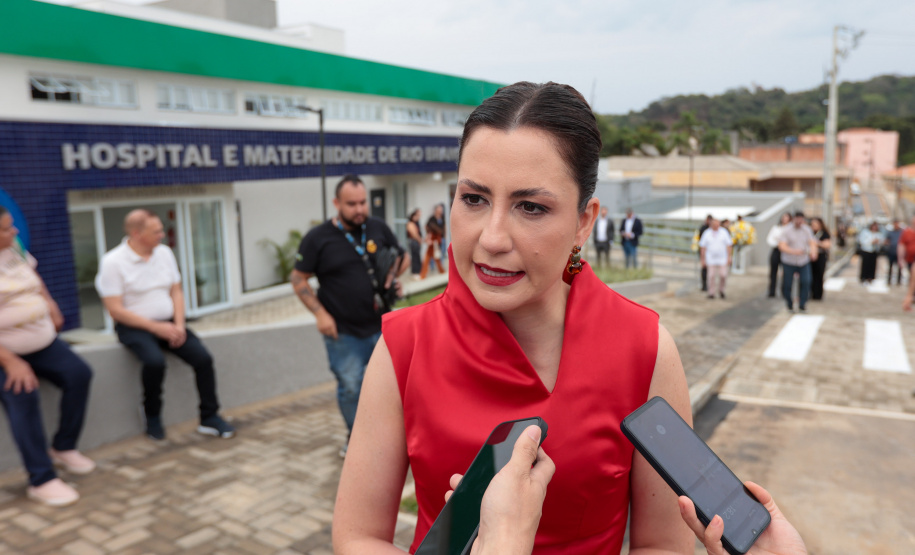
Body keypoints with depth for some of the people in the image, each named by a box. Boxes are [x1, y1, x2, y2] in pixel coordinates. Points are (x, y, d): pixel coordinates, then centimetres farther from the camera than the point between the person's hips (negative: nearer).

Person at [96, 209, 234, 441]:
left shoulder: (164, 253, 7)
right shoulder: (112, 262, -10)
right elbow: (115, 310, -13)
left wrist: (179, 324, -6)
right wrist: (155, 327, -18)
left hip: (168, 323, 5)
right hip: (134, 326, -5)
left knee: (203, 358, -15)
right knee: (155, 361, -33)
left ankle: (209, 418, -2)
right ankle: (152, 417, -6)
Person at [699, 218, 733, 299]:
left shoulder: (724, 232, -3)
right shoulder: (706, 233, -4)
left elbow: (729, 245, 0)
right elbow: (702, 247, -1)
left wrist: (729, 257, -5)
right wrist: (703, 260, -2)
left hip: (722, 259, 0)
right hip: (711, 260, 0)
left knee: (723, 275, -4)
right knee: (712, 276, -1)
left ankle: (721, 289, 22)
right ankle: (711, 293, 11)